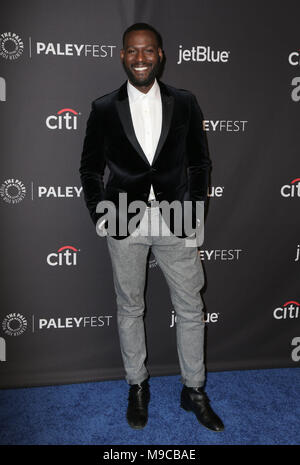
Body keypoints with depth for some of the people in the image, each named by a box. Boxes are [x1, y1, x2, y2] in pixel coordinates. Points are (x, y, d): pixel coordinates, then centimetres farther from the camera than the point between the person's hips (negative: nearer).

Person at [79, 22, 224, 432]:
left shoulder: (184, 103, 3)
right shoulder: (104, 109, 1)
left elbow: (200, 162, 8)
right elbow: (90, 167, 7)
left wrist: (194, 211, 1)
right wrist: (98, 214, -2)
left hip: (175, 222, 1)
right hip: (124, 225, 0)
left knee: (191, 309, 8)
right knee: (130, 309, 12)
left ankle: (194, 391, 28)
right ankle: (137, 387, 33)